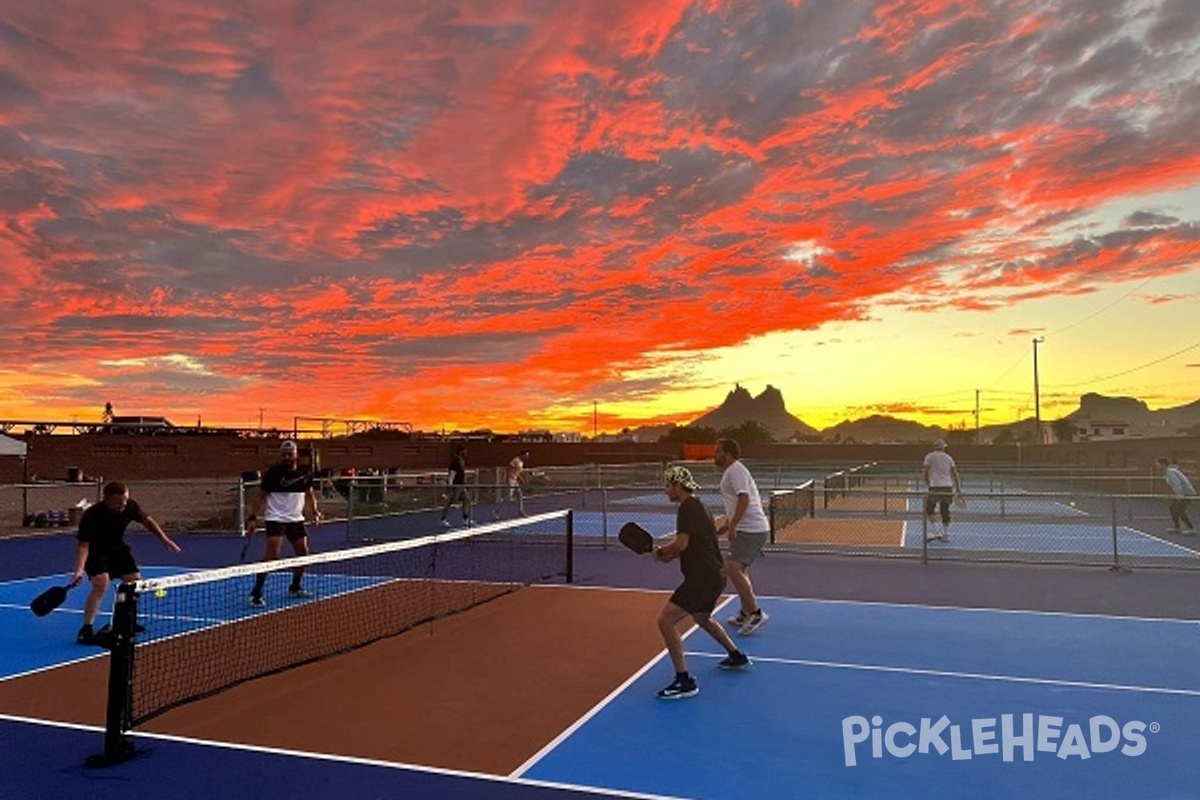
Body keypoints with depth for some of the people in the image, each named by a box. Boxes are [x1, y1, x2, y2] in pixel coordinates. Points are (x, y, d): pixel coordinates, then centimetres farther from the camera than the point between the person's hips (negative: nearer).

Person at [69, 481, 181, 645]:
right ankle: (86, 630, -19)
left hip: (118, 548, 6)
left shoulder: (130, 507, -20)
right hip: (96, 551, -6)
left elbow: (147, 521, 0)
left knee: (136, 581, 4)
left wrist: (164, 539, -2)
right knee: (101, 583, -28)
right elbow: (83, 545, -31)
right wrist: (79, 570, -44)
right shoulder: (92, 515, -33)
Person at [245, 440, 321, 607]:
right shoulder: (273, 472, -10)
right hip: (275, 518, -6)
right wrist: (252, 518, -13)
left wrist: (315, 511, -1)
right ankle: (256, 593, -11)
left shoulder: (305, 473, 3)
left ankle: (295, 588, 28)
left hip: (296, 518, 6)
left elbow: (309, 494, 15)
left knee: (303, 552, 9)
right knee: (272, 553, -18)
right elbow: (261, 496, -6)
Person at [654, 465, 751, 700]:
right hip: (714, 575, 11)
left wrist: (661, 551, -7)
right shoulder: (698, 507, 16)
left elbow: (682, 543, -25)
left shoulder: (687, 508, -15)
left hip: (702, 578, -11)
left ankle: (684, 681, -13)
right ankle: (737, 657, 47)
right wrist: (671, 555, 7)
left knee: (666, 620, -13)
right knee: (702, 618, 33)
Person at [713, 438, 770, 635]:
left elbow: (744, 498, -25)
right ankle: (746, 614, 28)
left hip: (751, 530, -11)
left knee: (732, 568, -18)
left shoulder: (735, 471, -12)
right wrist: (727, 523, 22)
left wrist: (732, 525, -27)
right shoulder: (732, 471, 20)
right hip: (750, 529, 11)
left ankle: (755, 613, -14)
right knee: (739, 570, 19)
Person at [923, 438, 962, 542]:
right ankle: (945, 534, 11)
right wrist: (958, 488, 13)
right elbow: (954, 474, 9)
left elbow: (925, 472, -4)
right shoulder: (949, 457, 12)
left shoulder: (929, 456, 1)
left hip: (935, 487, -4)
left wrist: (928, 484, 8)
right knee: (945, 511, 10)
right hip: (948, 487, 4)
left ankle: (936, 532, -9)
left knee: (930, 509, 5)